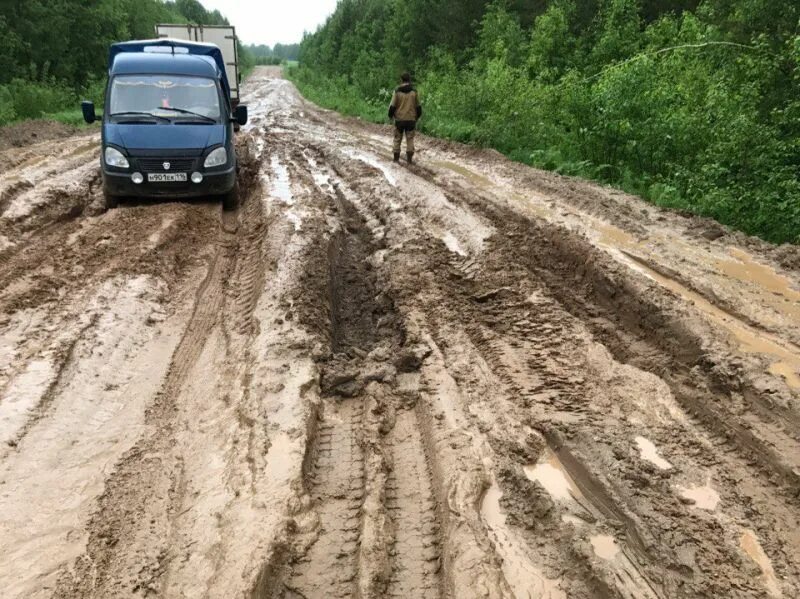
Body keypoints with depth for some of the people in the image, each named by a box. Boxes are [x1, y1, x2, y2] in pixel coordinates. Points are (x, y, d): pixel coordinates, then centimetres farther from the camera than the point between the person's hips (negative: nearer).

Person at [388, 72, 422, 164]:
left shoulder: (397, 92, -7)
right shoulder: (414, 92, -2)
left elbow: (392, 106, -5)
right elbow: (418, 106, 5)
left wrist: (390, 115, 13)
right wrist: (417, 116, 21)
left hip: (399, 119, -1)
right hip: (411, 119, 1)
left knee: (397, 139, 10)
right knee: (410, 139, 6)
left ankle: (396, 158, 14)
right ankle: (410, 159, 3)